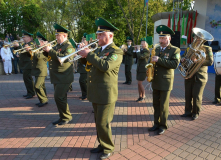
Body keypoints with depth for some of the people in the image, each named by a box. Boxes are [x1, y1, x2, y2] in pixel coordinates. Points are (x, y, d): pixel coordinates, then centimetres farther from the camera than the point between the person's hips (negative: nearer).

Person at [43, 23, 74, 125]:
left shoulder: (69, 46, -10)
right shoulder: (58, 46, 17)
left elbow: (64, 58, -27)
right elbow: (50, 56, 20)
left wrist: (50, 50, -23)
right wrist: (46, 50, 1)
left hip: (64, 78, -9)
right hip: (57, 77, 9)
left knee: (59, 97, -9)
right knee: (59, 98, 13)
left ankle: (67, 117, 8)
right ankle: (62, 117, 26)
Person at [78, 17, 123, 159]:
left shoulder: (116, 52, -10)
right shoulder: (98, 50, 16)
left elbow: (106, 66, -28)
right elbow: (90, 66, 18)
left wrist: (89, 54, -21)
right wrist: (85, 57, 0)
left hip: (106, 94, -8)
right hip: (96, 93, 8)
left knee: (103, 123, -1)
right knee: (98, 122, 17)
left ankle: (108, 148, 19)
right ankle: (102, 144, 33)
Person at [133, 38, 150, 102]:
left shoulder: (147, 51, -11)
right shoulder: (141, 50, 12)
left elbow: (140, 57, -25)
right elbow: (134, 56, 13)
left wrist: (138, 50, -13)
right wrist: (135, 50, 1)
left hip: (143, 69, -8)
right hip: (139, 69, 8)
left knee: (139, 83, -8)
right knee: (139, 83, 8)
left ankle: (143, 96, 10)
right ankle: (140, 96, 18)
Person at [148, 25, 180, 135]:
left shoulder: (175, 50, -5)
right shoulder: (156, 49, 13)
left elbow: (175, 64, -19)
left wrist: (159, 60, -23)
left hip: (166, 82, -5)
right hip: (155, 81, 5)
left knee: (163, 105, 2)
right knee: (156, 104, 11)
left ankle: (163, 126, 16)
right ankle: (156, 124, 24)